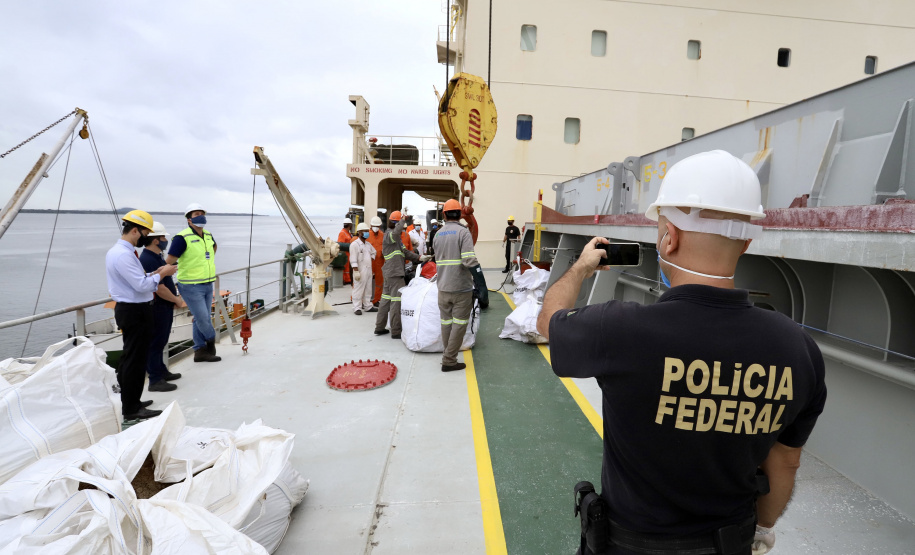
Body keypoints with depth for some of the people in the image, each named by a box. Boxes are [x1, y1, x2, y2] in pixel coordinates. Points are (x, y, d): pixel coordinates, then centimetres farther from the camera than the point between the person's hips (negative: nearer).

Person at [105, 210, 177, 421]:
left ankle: (129, 401, 32)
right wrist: (162, 274, -10)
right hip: (135, 312, -11)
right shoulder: (123, 255, -20)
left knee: (129, 357, 19)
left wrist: (155, 272, 6)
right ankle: (132, 409, 7)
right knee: (135, 359, -3)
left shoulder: (118, 251, 14)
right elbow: (142, 285, -24)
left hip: (130, 310, 11)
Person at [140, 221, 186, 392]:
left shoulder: (156, 257, 12)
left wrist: (175, 298, 12)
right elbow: (159, 289, -24)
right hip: (157, 308, -10)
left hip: (164, 307, 10)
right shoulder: (148, 260, -21)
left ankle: (161, 371, 32)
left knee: (160, 341, 19)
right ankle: (155, 380, 7)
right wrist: (176, 300, -11)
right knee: (155, 343, -2)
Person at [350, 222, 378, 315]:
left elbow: (373, 252, 35)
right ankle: (357, 308, 1)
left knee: (368, 289, 13)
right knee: (358, 289, -4)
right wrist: (356, 271, -20)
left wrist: (372, 258, 16)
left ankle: (367, 306, 22)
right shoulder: (355, 244, -9)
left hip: (368, 270, 8)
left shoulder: (368, 244, 15)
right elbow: (353, 259, -15)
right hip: (360, 271, -8)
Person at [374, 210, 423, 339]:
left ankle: (380, 327, 24)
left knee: (386, 298, 15)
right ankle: (396, 331, -2)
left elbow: (405, 252, 17)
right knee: (396, 300, -7)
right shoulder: (388, 234, -11)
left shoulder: (396, 237, 20)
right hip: (394, 272, -11)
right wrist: (403, 219, -26)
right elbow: (396, 232, -37)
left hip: (390, 272, 11)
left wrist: (419, 258, 6)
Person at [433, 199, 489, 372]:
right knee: (459, 324, 3)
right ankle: (449, 361, 5)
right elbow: (470, 261, -20)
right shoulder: (463, 232, -9)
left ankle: (448, 356, 25)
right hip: (461, 288, -5)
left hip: (443, 288, 5)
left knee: (446, 323, 14)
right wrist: (482, 286, -19)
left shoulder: (437, 234, 10)